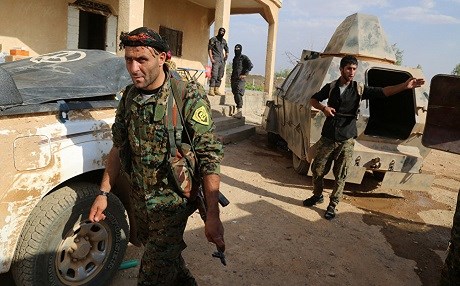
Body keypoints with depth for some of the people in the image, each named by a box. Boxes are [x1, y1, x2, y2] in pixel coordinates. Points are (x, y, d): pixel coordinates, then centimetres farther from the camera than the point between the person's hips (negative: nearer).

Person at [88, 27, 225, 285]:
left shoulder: (189, 96, -19)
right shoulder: (129, 96, 0)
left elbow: (210, 157, -20)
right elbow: (119, 148, 11)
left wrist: (213, 217, -23)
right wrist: (104, 193, 8)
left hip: (173, 204, -6)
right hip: (139, 202, 6)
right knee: (167, 257, 25)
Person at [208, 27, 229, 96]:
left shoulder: (224, 41, 18)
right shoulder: (213, 39, 1)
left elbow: (226, 49, 31)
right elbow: (209, 49, -5)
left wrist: (226, 56, 15)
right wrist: (211, 58, -13)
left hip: (222, 61, 7)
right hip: (216, 60, -7)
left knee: (220, 76, 5)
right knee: (214, 75, -16)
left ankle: (216, 90, 10)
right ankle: (211, 90, -16)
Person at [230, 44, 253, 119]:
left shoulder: (244, 57, -2)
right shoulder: (235, 58, 21)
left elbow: (250, 65, -14)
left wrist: (244, 74, -16)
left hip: (240, 79, -8)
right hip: (234, 79, 8)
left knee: (238, 94, -18)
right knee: (235, 94, 9)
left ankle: (239, 111, -22)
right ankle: (238, 110, 16)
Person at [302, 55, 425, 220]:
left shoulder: (359, 89, 0)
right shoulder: (331, 87, 2)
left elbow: (382, 92, -9)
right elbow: (313, 100, 12)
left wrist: (405, 86, -23)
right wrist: (323, 108, -9)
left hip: (346, 140, -1)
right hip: (327, 137, 1)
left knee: (340, 175, 3)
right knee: (317, 169, 8)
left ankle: (333, 205, 19)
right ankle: (317, 196, 32)